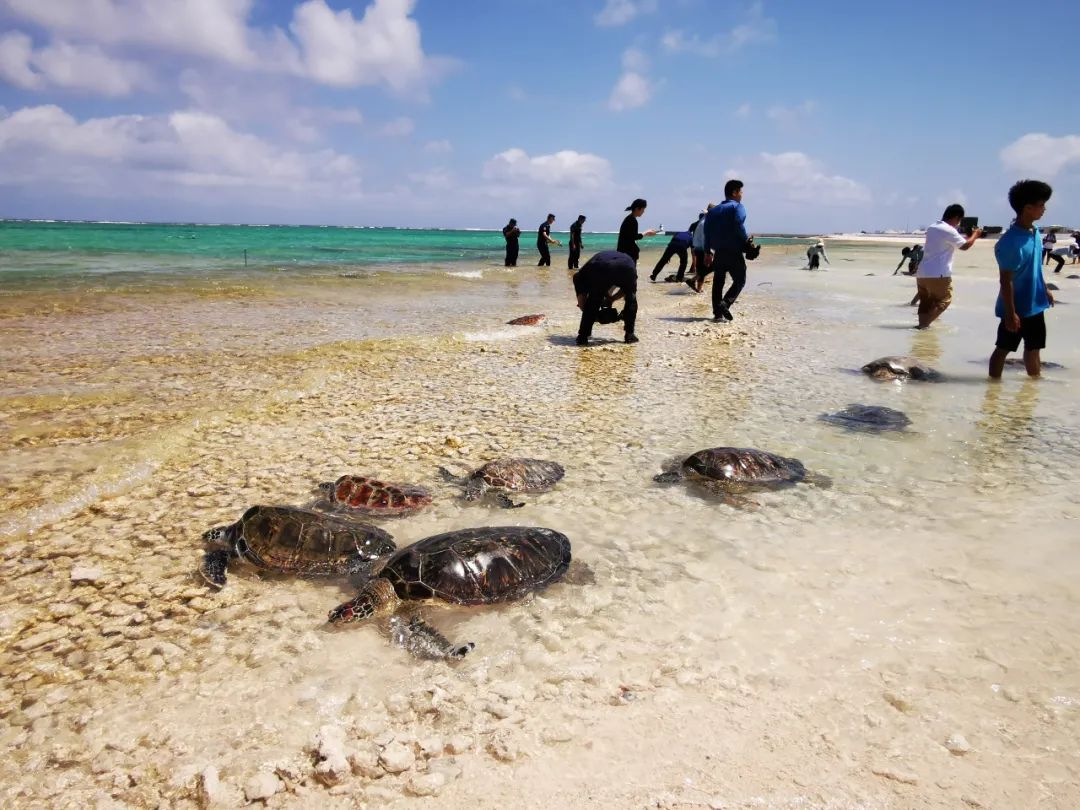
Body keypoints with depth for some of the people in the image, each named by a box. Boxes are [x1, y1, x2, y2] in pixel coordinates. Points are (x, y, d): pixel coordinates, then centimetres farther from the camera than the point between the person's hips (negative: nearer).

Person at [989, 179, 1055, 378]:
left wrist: (1045, 290, 23)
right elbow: (1005, 280, -22)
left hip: (1034, 304, 8)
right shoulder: (1010, 241, -23)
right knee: (1003, 349, 4)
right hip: (1016, 308, -8)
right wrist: (1010, 313, -21)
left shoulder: (1034, 232, 4)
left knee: (1033, 348, 19)